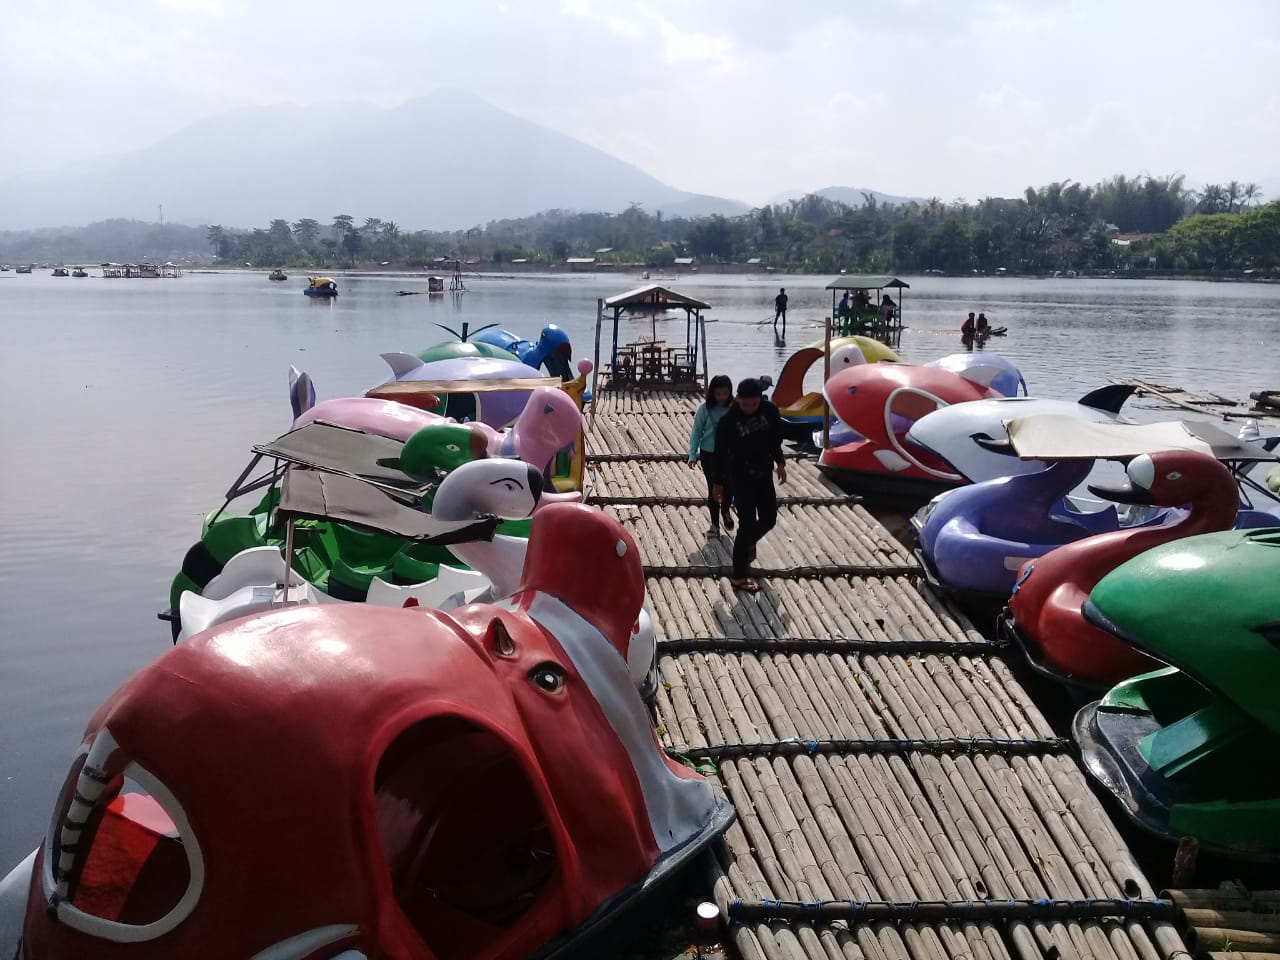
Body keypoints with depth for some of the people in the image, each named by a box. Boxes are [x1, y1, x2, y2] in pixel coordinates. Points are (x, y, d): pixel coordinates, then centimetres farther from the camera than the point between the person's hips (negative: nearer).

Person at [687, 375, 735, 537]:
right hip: (709, 454, 0)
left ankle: (725, 510, 38)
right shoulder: (705, 409, -8)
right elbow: (696, 432, -3)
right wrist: (693, 455, -8)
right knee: (713, 488, 6)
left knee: (729, 485, 4)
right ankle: (714, 523, 22)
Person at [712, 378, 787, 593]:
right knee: (747, 525, -6)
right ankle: (738, 577, 5)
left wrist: (780, 463, 11)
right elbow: (721, 453, -10)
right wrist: (718, 483, -3)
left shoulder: (770, 411, -8)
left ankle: (748, 543, 48)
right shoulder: (728, 420, -20)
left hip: (764, 475, 5)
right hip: (741, 478, -5)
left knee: (769, 519, 15)